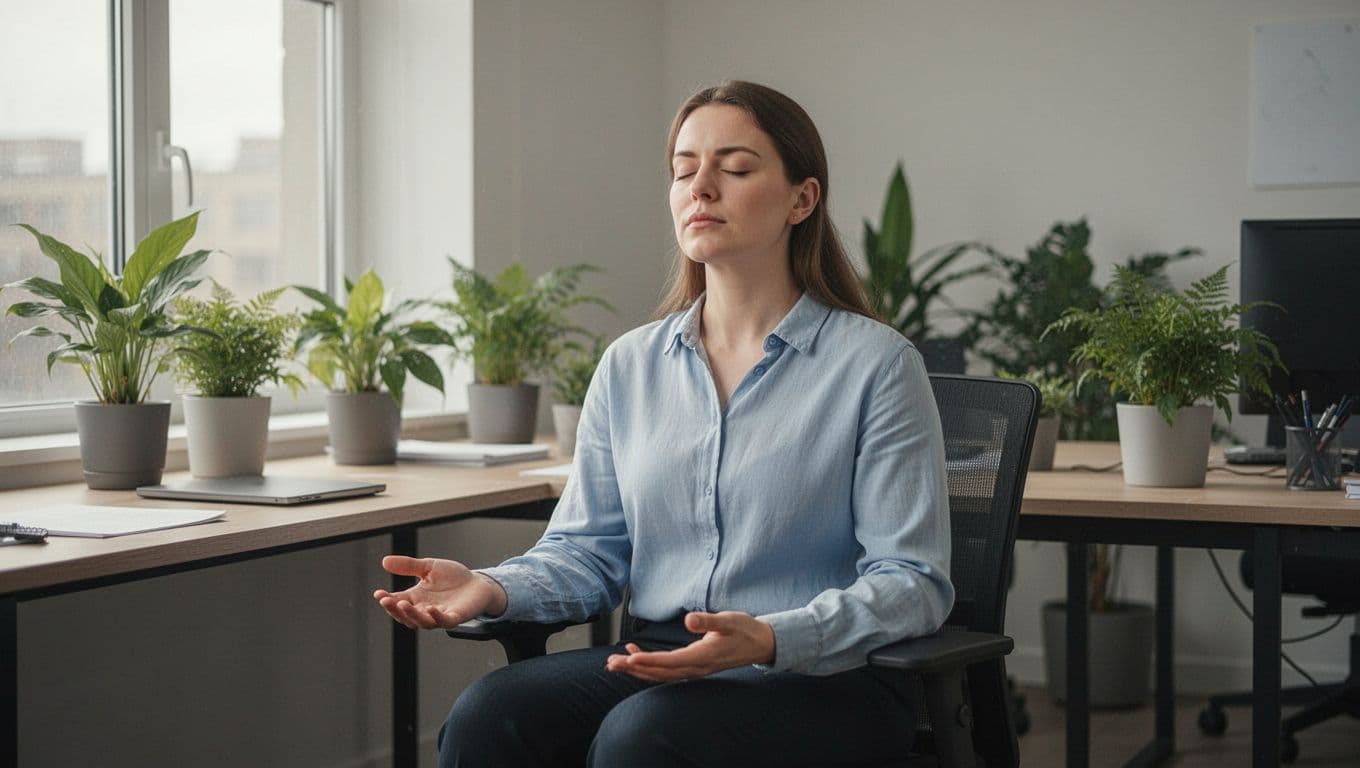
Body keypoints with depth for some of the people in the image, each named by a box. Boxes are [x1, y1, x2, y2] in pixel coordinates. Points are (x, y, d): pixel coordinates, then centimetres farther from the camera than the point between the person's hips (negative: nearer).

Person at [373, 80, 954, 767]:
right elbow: (588, 550, 11)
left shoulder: (875, 364, -3)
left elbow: (913, 581, -8)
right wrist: (494, 590, -12)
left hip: (825, 681, -4)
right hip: (657, 661, 4)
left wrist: (770, 639, -25)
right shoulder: (631, 365, 13)